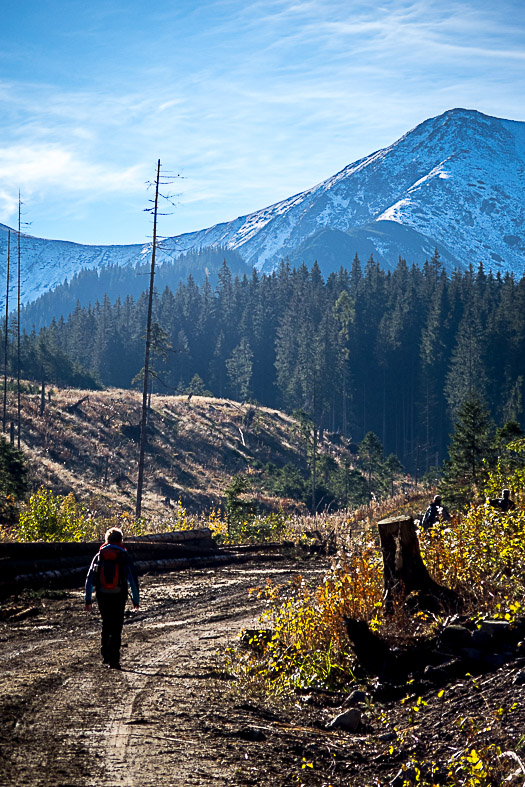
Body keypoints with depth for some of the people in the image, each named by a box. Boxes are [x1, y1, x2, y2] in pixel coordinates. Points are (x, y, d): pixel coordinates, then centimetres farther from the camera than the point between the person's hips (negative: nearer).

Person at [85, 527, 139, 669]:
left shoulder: (99, 556, 4)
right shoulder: (124, 557, -2)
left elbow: (89, 579, 3)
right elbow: (133, 580, -4)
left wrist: (88, 600, 7)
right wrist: (135, 600, 1)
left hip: (102, 597, 2)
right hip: (119, 597, -2)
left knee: (106, 625, 20)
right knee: (116, 628, 4)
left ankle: (105, 654, 15)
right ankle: (114, 660, -2)